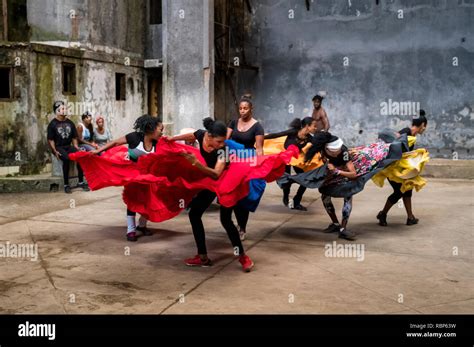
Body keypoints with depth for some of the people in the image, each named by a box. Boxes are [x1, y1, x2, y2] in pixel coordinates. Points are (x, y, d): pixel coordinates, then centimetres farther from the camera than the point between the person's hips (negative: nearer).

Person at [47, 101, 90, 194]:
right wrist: (55, 151, -15)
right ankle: (66, 185, -28)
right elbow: (50, 139, -3)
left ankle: (81, 182, -17)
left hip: (69, 146, 4)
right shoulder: (52, 124, 0)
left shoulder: (70, 123, 12)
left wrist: (76, 148, 1)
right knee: (66, 158, -35)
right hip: (58, 147, -4)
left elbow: (74, 137, 16)